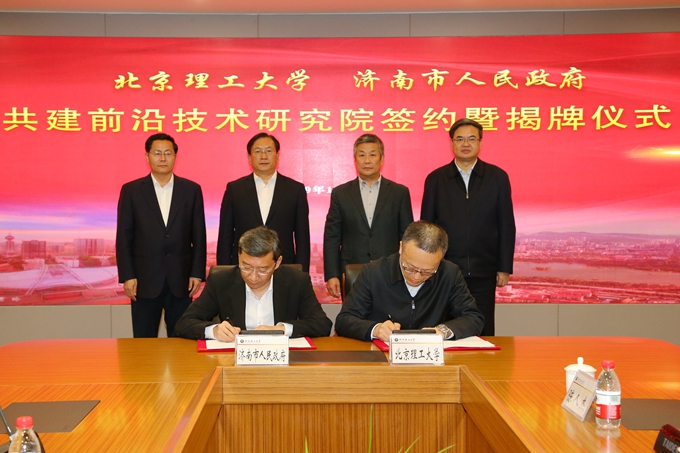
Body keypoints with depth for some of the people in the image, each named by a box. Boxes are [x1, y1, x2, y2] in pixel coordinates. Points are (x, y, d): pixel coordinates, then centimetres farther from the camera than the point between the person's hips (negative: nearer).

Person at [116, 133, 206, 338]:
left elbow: (199, 236, 4)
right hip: (145, 280, 0)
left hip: (181, 280, 1)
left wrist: (197, 273, -1)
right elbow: (123, 237, 1)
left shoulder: (191, 190, 5)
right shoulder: (131, 190, 3)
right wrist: (127, 276, -5)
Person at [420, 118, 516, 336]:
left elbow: (506, 225, 4)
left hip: (483, 272, 0)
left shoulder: (497, 177, 5)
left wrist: (505, 268, 1)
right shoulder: (435, 179, 5)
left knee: (483, 333, 6)